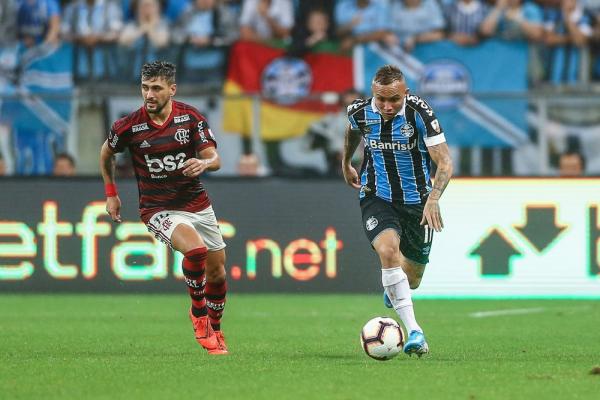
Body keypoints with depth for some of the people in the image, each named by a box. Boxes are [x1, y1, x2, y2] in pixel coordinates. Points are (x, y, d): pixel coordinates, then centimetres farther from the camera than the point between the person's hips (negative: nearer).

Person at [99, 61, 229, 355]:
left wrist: (204, 163, -34)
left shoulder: (191, 117, -8)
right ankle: (198, 311, -6)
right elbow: (106, 153, 10)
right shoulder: (128, 127, -11)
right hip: (158, 209, -3)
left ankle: (214, 330, 33)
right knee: (196, 249, -30)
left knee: (217, 272, 8)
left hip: (197, 204, 3)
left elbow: (215, 159, -11)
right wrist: (111, 193, 11)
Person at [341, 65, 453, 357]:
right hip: (377, 198, 0)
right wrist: (345, 164, 28)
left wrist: (433, 199, -39)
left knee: (411, 280, 11)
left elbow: (445, 162, -24)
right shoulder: (360, 112, -11)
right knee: (387, 250, -30)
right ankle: (414, 332, -32)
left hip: (417, 201, 0)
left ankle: (392, 288, 53)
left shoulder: (419, 113, -21)